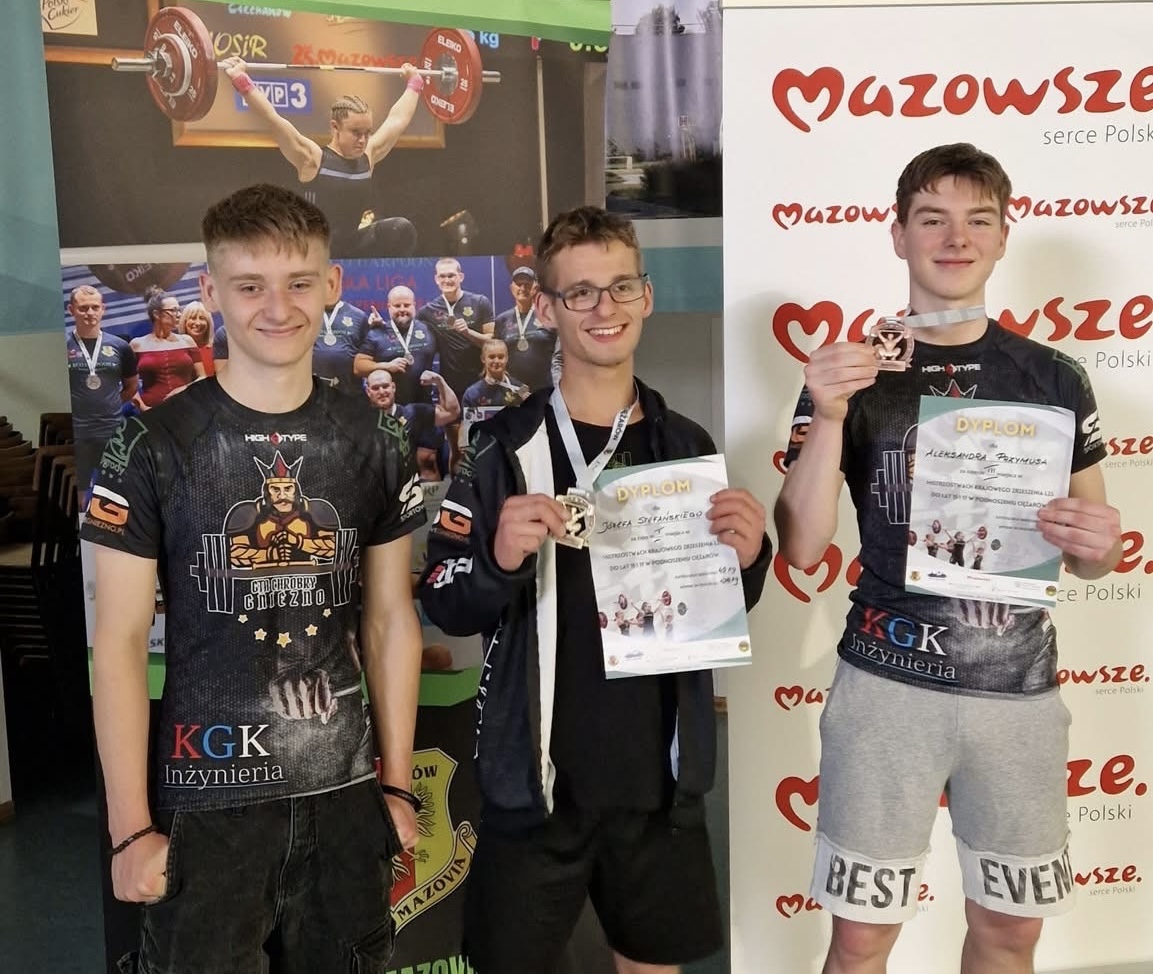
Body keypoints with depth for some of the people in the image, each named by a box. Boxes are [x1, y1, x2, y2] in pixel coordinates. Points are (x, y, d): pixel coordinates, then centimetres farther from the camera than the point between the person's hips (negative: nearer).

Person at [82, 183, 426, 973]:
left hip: (344, 794, 3)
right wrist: (131, 825, -6)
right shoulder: (153, 447, -6)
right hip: (205, 798, -2)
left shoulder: (375, 443, 1)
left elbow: (390, 620, 5)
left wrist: (399, 784, 5)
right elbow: (119, 643, -5)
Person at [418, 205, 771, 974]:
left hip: (661, 776, 3)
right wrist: (501, 560, -25)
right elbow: (444, 606, -6)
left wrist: (749, 557, -11)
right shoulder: (505, 448, -7)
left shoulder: (687, 446, 3)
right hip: (537, 775, -3)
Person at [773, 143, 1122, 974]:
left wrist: (1098, 544, -13)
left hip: (1020, 685, 3)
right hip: (888, 683, -2)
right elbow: (802, 551, -11)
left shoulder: (1054, 379, 3)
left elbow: (1091, 558, 11)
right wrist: (828, 420, -23)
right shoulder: (850, 375, -3)